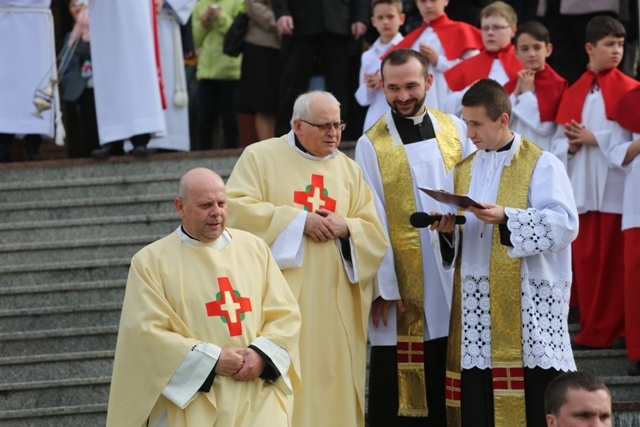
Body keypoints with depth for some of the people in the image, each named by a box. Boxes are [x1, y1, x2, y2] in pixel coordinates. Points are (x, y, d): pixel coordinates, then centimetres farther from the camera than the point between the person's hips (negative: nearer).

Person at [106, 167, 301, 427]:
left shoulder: (254, 248, 13)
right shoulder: (151, 261, 2)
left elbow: (286, 313, 10)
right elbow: (147, 331, -6)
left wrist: (262, 354, -8)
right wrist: (212, 359, -12)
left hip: (257, 391, 2)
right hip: (192, 394, -2)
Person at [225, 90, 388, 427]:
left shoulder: (349, 170, 15)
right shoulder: (260, 156, 5)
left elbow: (375, 235, 11)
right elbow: (236, 209, -8)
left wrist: (345, 228, -11)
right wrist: (298, 220, -13)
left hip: (333, 305, 4)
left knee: (331, 384, 0)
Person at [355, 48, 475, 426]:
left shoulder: (455, 130, 7)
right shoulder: (372, 145, -1)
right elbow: (373, 220, -4)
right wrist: (384, 286, -9)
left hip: (455, 277, 3)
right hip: (403, 283, -3)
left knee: (450, 380, 7)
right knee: (398, 393, 0)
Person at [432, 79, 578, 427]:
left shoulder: (542, 165, -2)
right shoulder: (463, 170, 16)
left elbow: (565, 224, -13)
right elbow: (457, 235, 17)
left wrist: (506, 218, -22)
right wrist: (447, 228, -6)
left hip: (529, 304, -5)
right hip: (475, 305, 5)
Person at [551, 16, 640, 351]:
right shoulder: (573, 93, 12)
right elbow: (559, 141, 13)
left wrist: (596, 138, -13)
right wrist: (571, 145, -8)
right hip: (582, 188, 4)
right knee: (585, 260, 5)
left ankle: (602, 330, 3)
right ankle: (593, 326, 13)